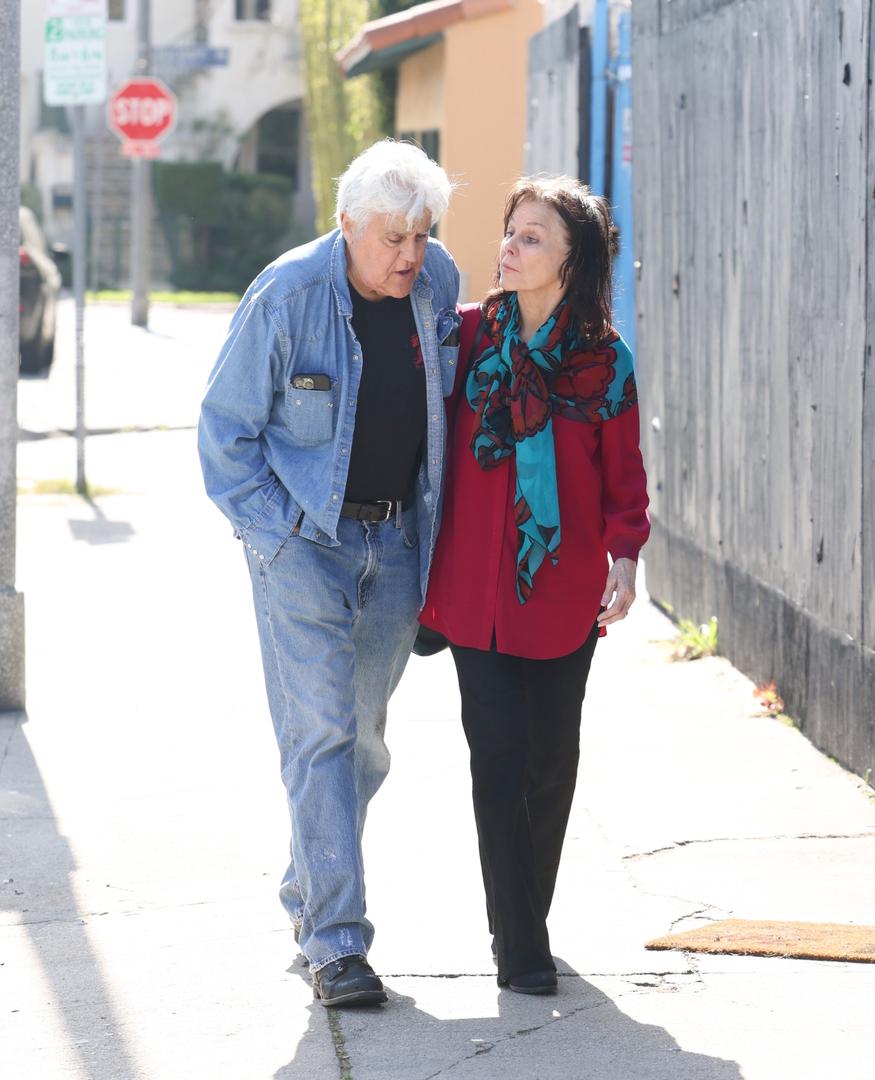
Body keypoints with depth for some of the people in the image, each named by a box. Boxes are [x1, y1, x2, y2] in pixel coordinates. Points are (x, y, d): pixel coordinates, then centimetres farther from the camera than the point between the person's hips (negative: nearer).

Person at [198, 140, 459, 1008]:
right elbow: (225, 431, -8)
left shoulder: (438, 282, -3)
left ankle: (307, 895, 32)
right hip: (304, 540, -5)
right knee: (322, 734, -11)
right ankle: (335, 941, -10)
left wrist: (436, 526, 12)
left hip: (396, 539, 5)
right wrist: (277, 535, -13)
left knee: (364, 735, 13)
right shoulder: (285, 298, -17)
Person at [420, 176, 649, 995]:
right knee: (499, 752, -7)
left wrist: (624, 553, -12)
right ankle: (518, 944, -1)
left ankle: (526, 918, 25)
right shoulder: (469, 335, 0)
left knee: (551, 758, 7)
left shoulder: (603, 362, -1)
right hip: (475, 588, 0)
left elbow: (623, 473, 3)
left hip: (562, 590, 1)